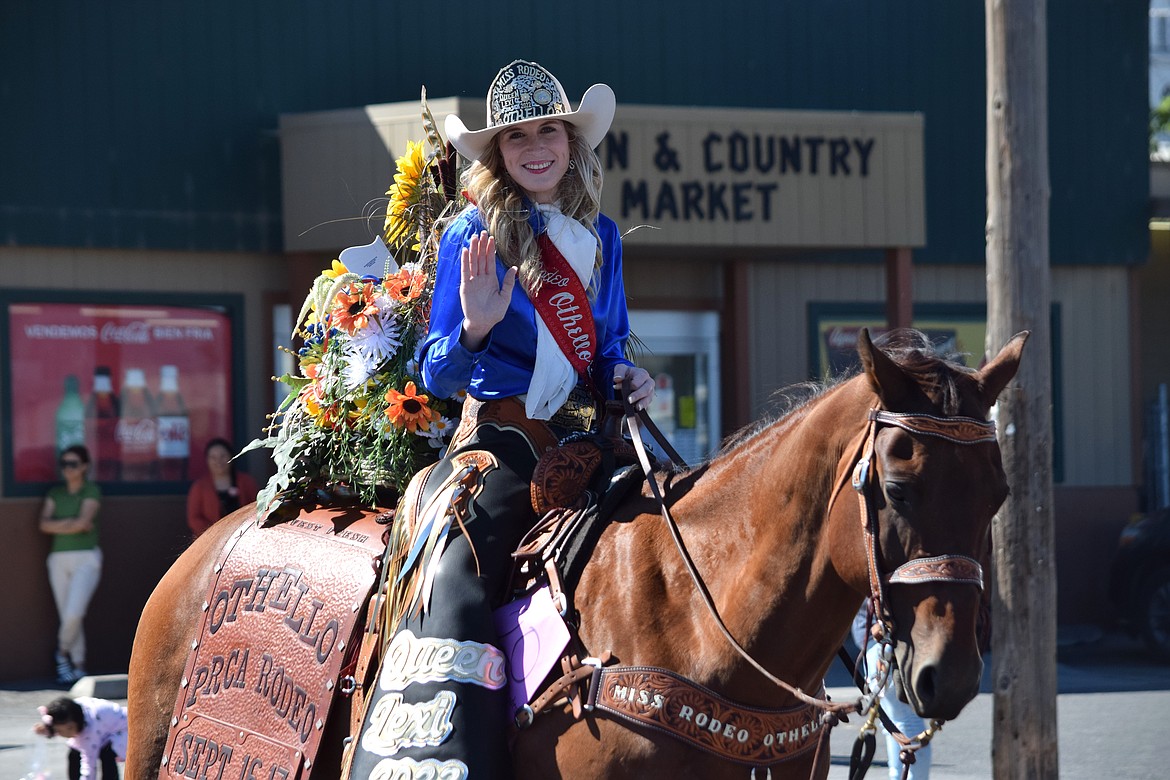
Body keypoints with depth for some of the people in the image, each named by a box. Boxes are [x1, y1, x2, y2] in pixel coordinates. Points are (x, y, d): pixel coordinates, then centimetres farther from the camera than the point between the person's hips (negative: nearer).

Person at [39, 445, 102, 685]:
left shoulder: (91, 492, -2)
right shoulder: (55, 493, 11)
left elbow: (83, 521, -16)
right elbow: (45, 524, -2)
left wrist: (59, 525, -3)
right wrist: (73, 524, -9)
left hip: (86, 558, -5)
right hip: (60, 558, 5)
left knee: (74, 613, -16)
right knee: (67, 616, 3)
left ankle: (62, 652, 9)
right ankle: (78, 667, 10)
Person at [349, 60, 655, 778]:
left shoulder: (601, 236, 13)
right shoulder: (473, 235, -1)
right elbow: (438, 375, -2)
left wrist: (626, 378, 1)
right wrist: (474, 330, -22)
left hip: (584, 436, 5)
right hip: (501, 436, -5)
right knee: (454, 583, -28)